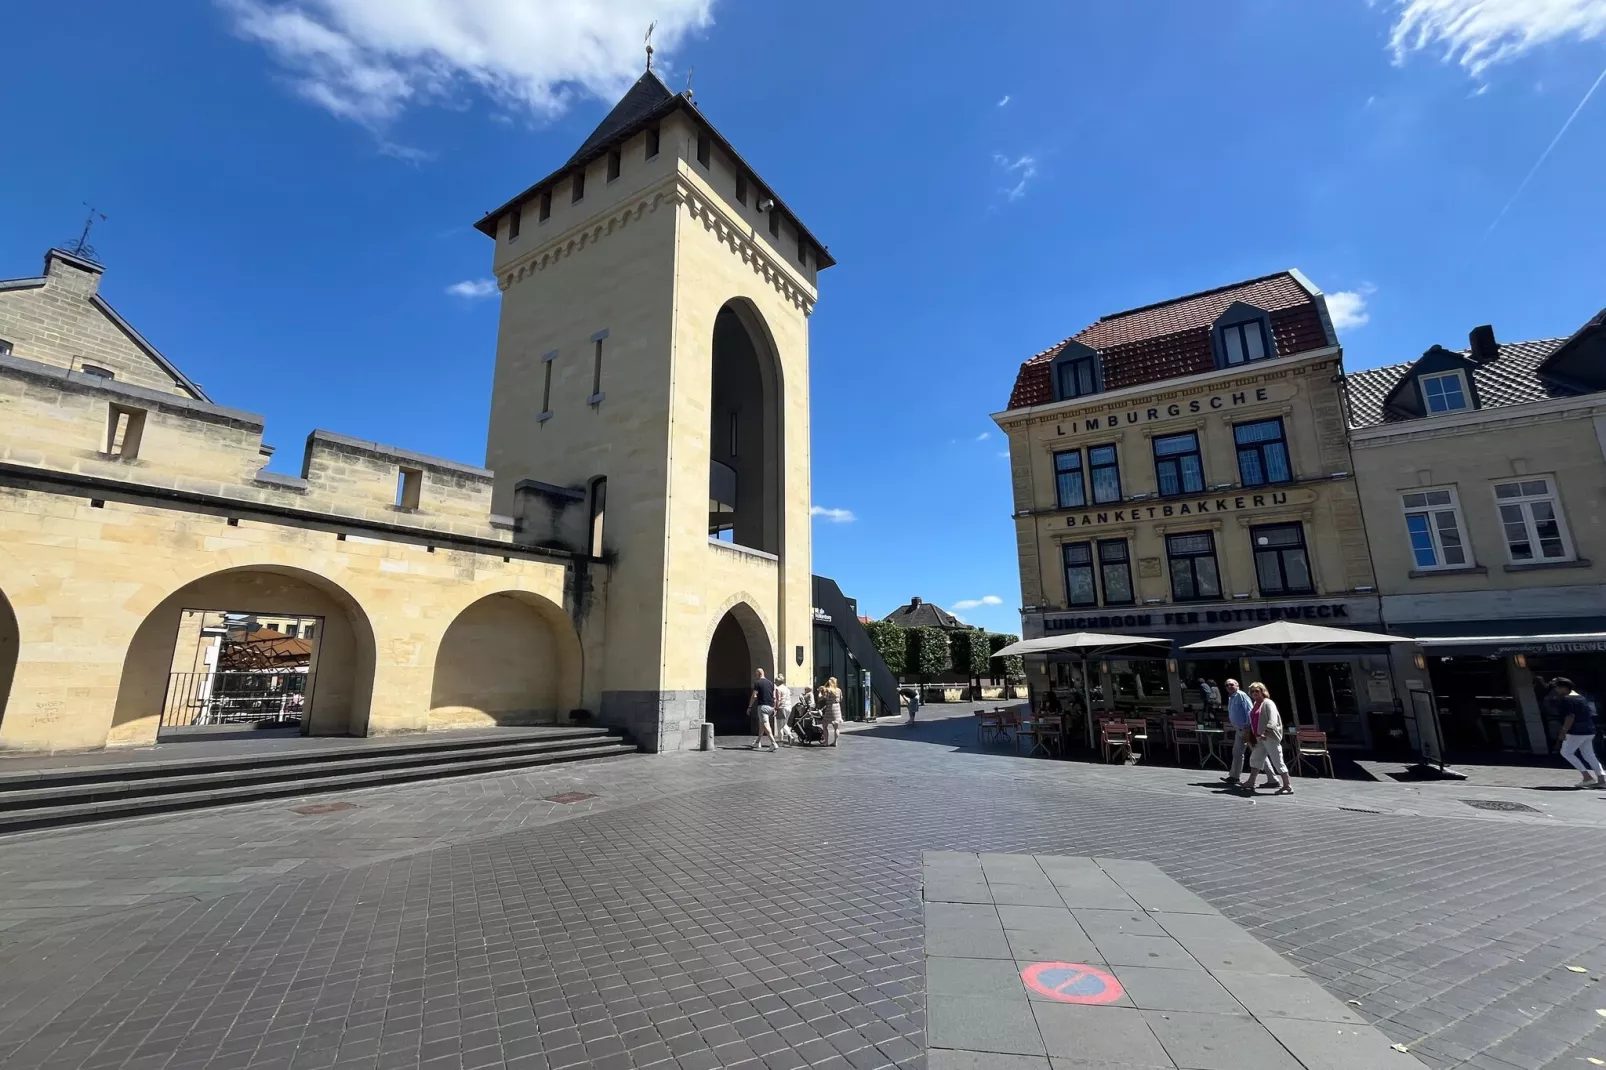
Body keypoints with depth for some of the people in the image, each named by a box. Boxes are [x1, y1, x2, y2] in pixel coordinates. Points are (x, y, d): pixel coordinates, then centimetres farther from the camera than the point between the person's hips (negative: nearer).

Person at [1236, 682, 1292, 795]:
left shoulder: (1268, 703, -11)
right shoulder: (1255, 705, 14)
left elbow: (1272, 721, -23)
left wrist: (1266, 732, -32)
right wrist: (1253, 734, 18)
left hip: (1270, 737, -9)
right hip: (1260, 738, 9)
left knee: (1278, 761, -3)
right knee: (1254, 758, 14)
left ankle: (1287, 786, 6)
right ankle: (1251, 783, 23)